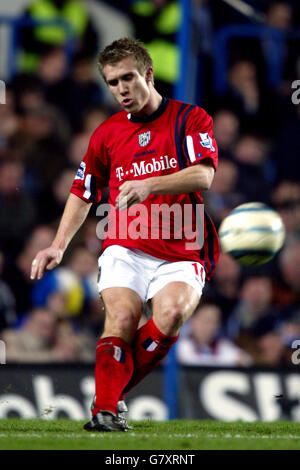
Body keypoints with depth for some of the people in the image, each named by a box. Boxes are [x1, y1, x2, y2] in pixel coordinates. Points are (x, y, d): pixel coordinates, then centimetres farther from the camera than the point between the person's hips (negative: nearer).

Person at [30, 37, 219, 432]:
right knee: (122, 316, -24)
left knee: (173, 311, -29)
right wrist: (59, 245, 13)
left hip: (182, 254, -2)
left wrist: (148, 185, -28)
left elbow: (203, 175, -13)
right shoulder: (107, 133, 15)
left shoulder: (190, 118, 3)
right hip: (125, 249, 2)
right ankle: (106, 409, -23)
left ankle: (117, 389, -13)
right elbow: (83, 192, 25)